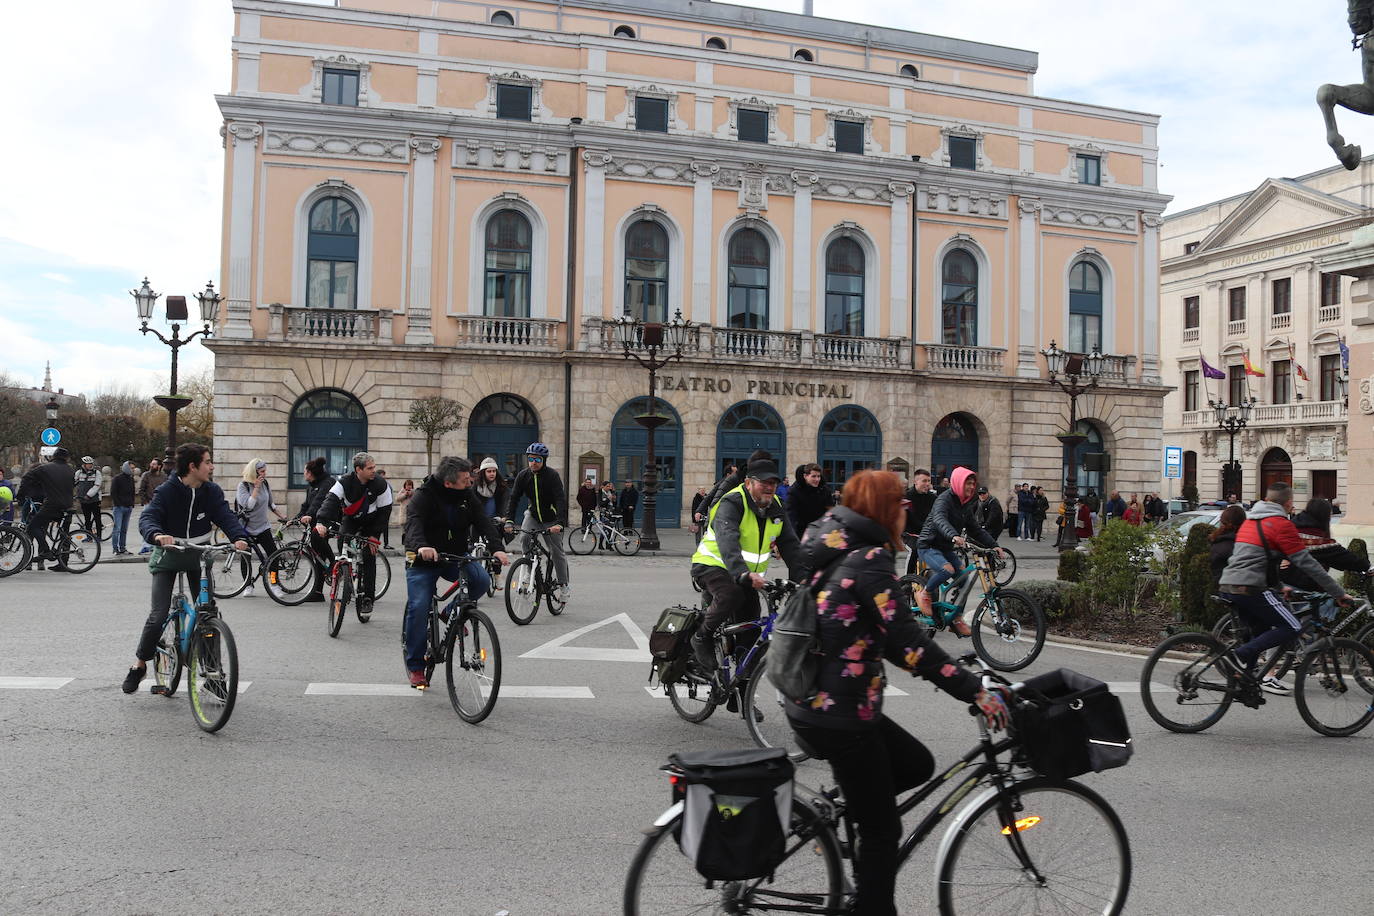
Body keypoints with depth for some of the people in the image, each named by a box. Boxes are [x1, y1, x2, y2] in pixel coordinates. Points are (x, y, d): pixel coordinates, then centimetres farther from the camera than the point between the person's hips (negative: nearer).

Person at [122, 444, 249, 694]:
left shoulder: (212, 491, -4)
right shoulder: (166, 492, -15)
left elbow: (226, 516, -15)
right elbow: (147, 517, -27)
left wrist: (239, 537, -35)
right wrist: (157, 535, -50)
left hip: (198, 556, 3)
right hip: (168, 558, -3)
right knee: (159, 616, -11)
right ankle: (139, 664, 12)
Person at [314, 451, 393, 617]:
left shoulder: (381, 484, -21)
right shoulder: (344, 482, -21)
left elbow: (384, 512, -14)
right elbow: (330, 500, -33)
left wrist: (374, 535, -18)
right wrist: (321, 521, -50)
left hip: (370, 523, -1)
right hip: (350, 519, 1)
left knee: (369, 557, -10)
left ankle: (368, 598, -2)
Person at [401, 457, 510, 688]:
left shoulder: (468, 496, -2)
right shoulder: (424, 496, -16)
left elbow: (483, 520, -13)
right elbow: (414, 523, -32)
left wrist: (496, 547, -32)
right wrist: (421, 546, -54)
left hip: (456, 556, 4)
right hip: (424, 559, -4)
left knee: (481, 580, -23)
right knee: (419, 608, -13)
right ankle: (415, 666, 2)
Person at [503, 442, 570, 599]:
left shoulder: (552, 475, -20)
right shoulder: (523, 475, -8)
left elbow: (561, 500, -28)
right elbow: (513, 497, -12)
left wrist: (560, 523, -41)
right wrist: (507, 518, -27)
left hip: (550, 519, -3)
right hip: (533, 514, 3)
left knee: (557, 551, -3)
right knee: (525, 538, -22)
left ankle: (564, 583, 12)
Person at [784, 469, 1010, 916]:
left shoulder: (833, 551, 10)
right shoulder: (869, 562, -18)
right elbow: (908, 644, -24)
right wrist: (976, 691, -20)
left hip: (809, 702, 9)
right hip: (839, 715, -9)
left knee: (917, 765, 20)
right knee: (882, 831, 5)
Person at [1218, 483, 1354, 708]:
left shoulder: (1250, 520, 22)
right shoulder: (1281, 524, -5)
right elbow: (1308, 563, -5)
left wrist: (1279, 587, 38)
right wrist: (1339, 593, 1)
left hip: (1229, 586, 9)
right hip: (1250, 588, -9)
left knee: (1261, 632, 21)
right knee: (1292, 628, -5)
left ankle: (1246, 685, 15)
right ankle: (1238, 656, -18)